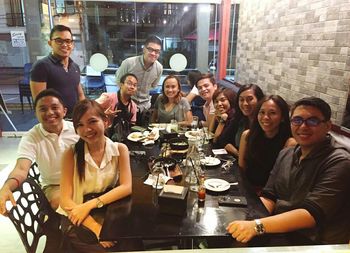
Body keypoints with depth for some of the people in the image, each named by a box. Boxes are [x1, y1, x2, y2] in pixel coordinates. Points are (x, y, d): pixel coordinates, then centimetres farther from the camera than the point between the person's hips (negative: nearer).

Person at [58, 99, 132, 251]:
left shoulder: (120, 149, -3)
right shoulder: (71, 154, -8)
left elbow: (127, 187, -12)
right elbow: (65, 200, -12)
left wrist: (90, 205, -22)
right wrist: (95, 227, -25)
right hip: (77, 218, -2)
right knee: (101, 248, -24)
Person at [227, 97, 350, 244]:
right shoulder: (285, 154, 6)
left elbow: (312, 214, -23)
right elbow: (268, 197, 4)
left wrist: (257, 226, -33)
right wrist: (249, 224, -15)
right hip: (279, 232, 5)